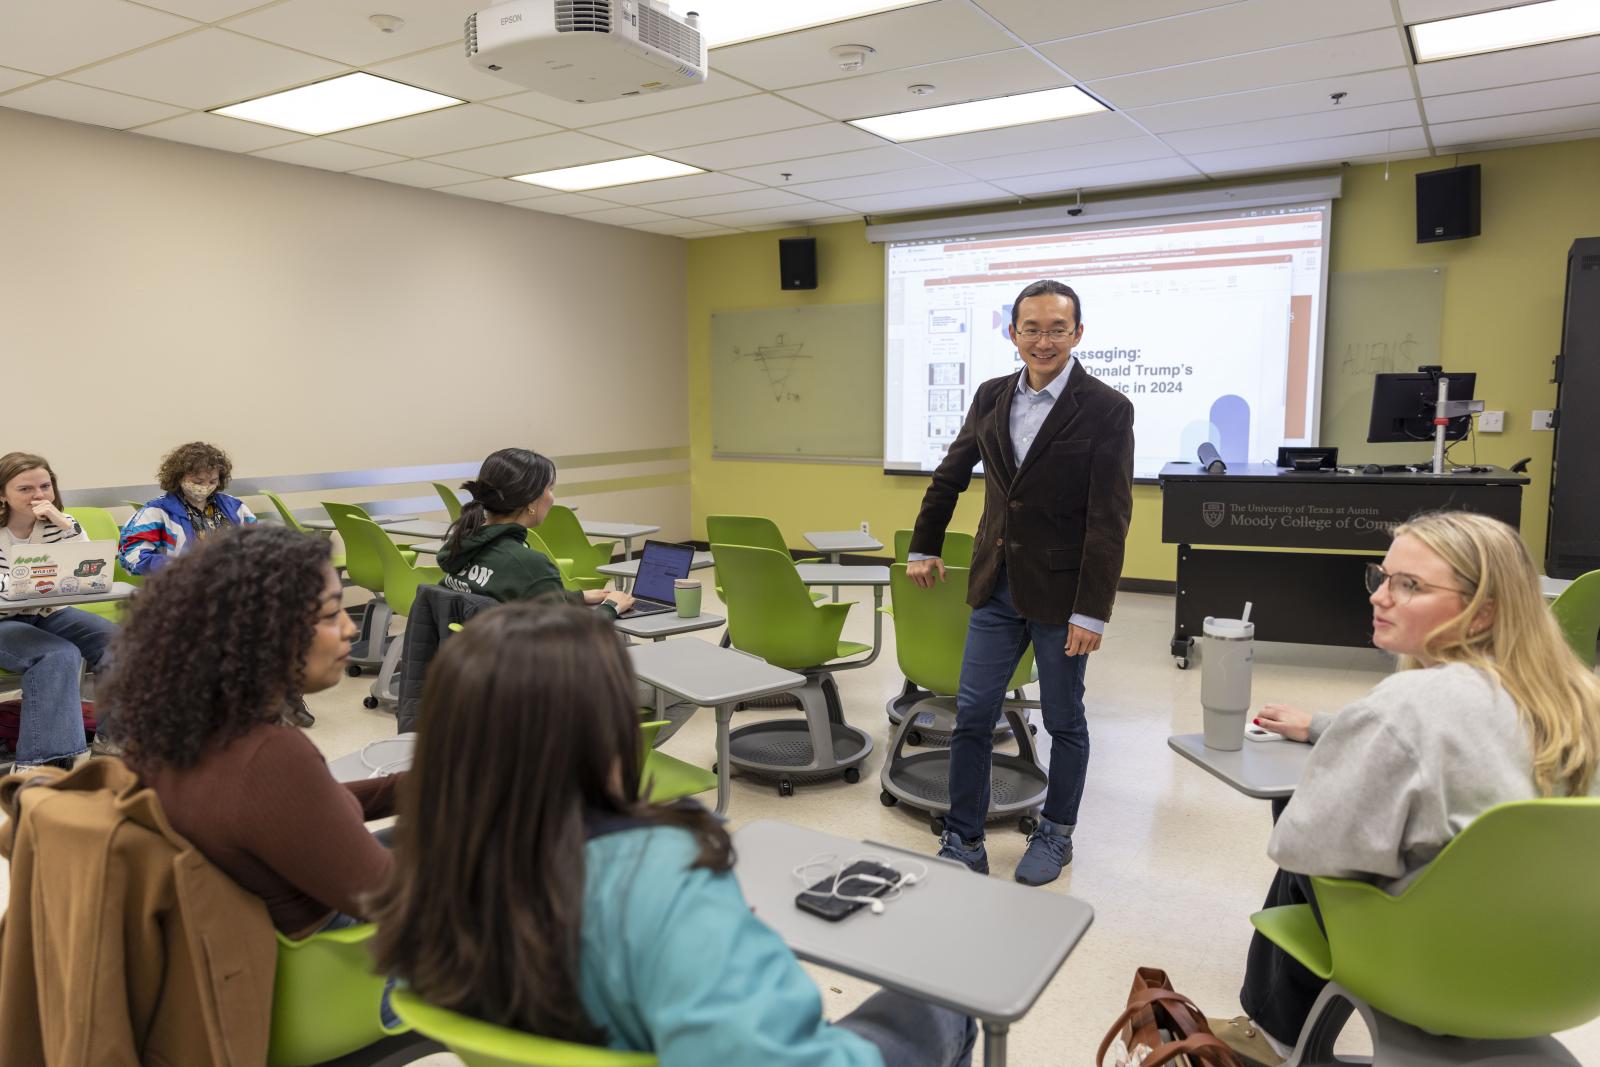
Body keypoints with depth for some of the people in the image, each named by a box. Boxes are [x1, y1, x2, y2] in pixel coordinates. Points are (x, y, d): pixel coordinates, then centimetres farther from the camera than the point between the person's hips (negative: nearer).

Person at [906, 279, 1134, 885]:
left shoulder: (1107, 410, -11)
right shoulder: (992, 397, 4)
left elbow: (1109, 519, -14)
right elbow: (951, 475, 17)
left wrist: (1092, 611, -17)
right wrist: (925, 546, 21)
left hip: (1060, 591, -4)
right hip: (997, 585, 4)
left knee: (1064, 721, 12)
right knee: (972, 716, 6)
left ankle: (1056, 836, 32)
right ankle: (963, 842, 20)